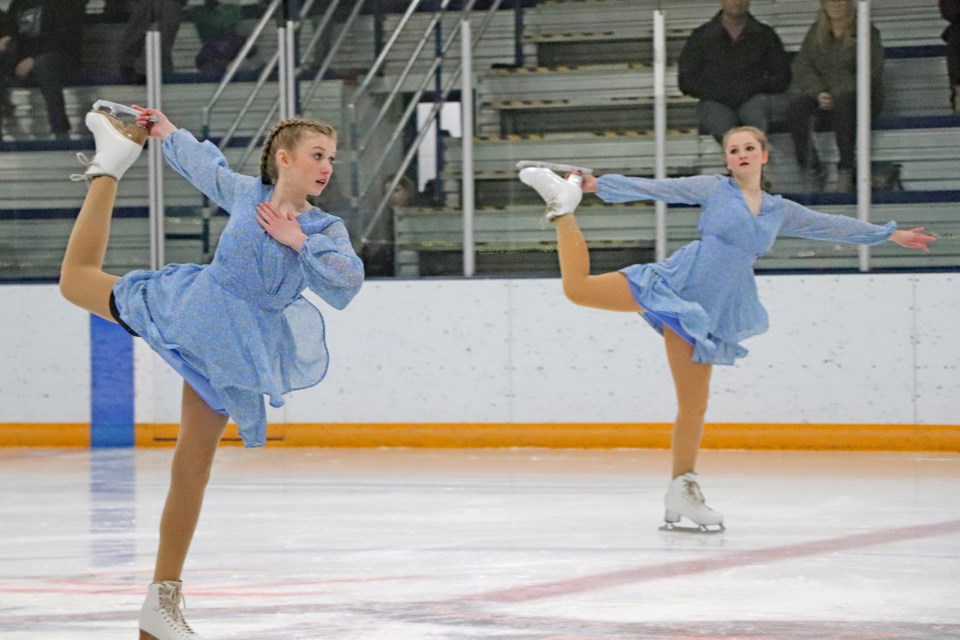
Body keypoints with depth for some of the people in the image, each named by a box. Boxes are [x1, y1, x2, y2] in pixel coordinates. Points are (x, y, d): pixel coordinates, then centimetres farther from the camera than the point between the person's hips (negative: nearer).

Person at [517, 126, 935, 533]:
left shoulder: (779, 211, 17)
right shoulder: (713, 190, 5)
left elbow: (832, 226, 25)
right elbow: (654, 188, 1)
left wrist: (891, 234, 30)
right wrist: (601, 185, -7)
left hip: (710, 312, 4)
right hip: (676, 282, -3)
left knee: (694, 405, 2)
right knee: (578, 287, -15)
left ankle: (681, 492, 9)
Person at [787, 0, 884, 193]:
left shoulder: (866, 32, 2)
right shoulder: (816, 32, 15)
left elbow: (870, 72, -9)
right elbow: (802, 67, 6)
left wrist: (837, 94, -19)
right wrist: (818, 92, -14)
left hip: (855, 95, -3)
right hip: (821, 95, 3)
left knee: (843, 104, -39)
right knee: (796, 107, -28)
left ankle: (846, 170, -31)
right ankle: (810, 169, -25)